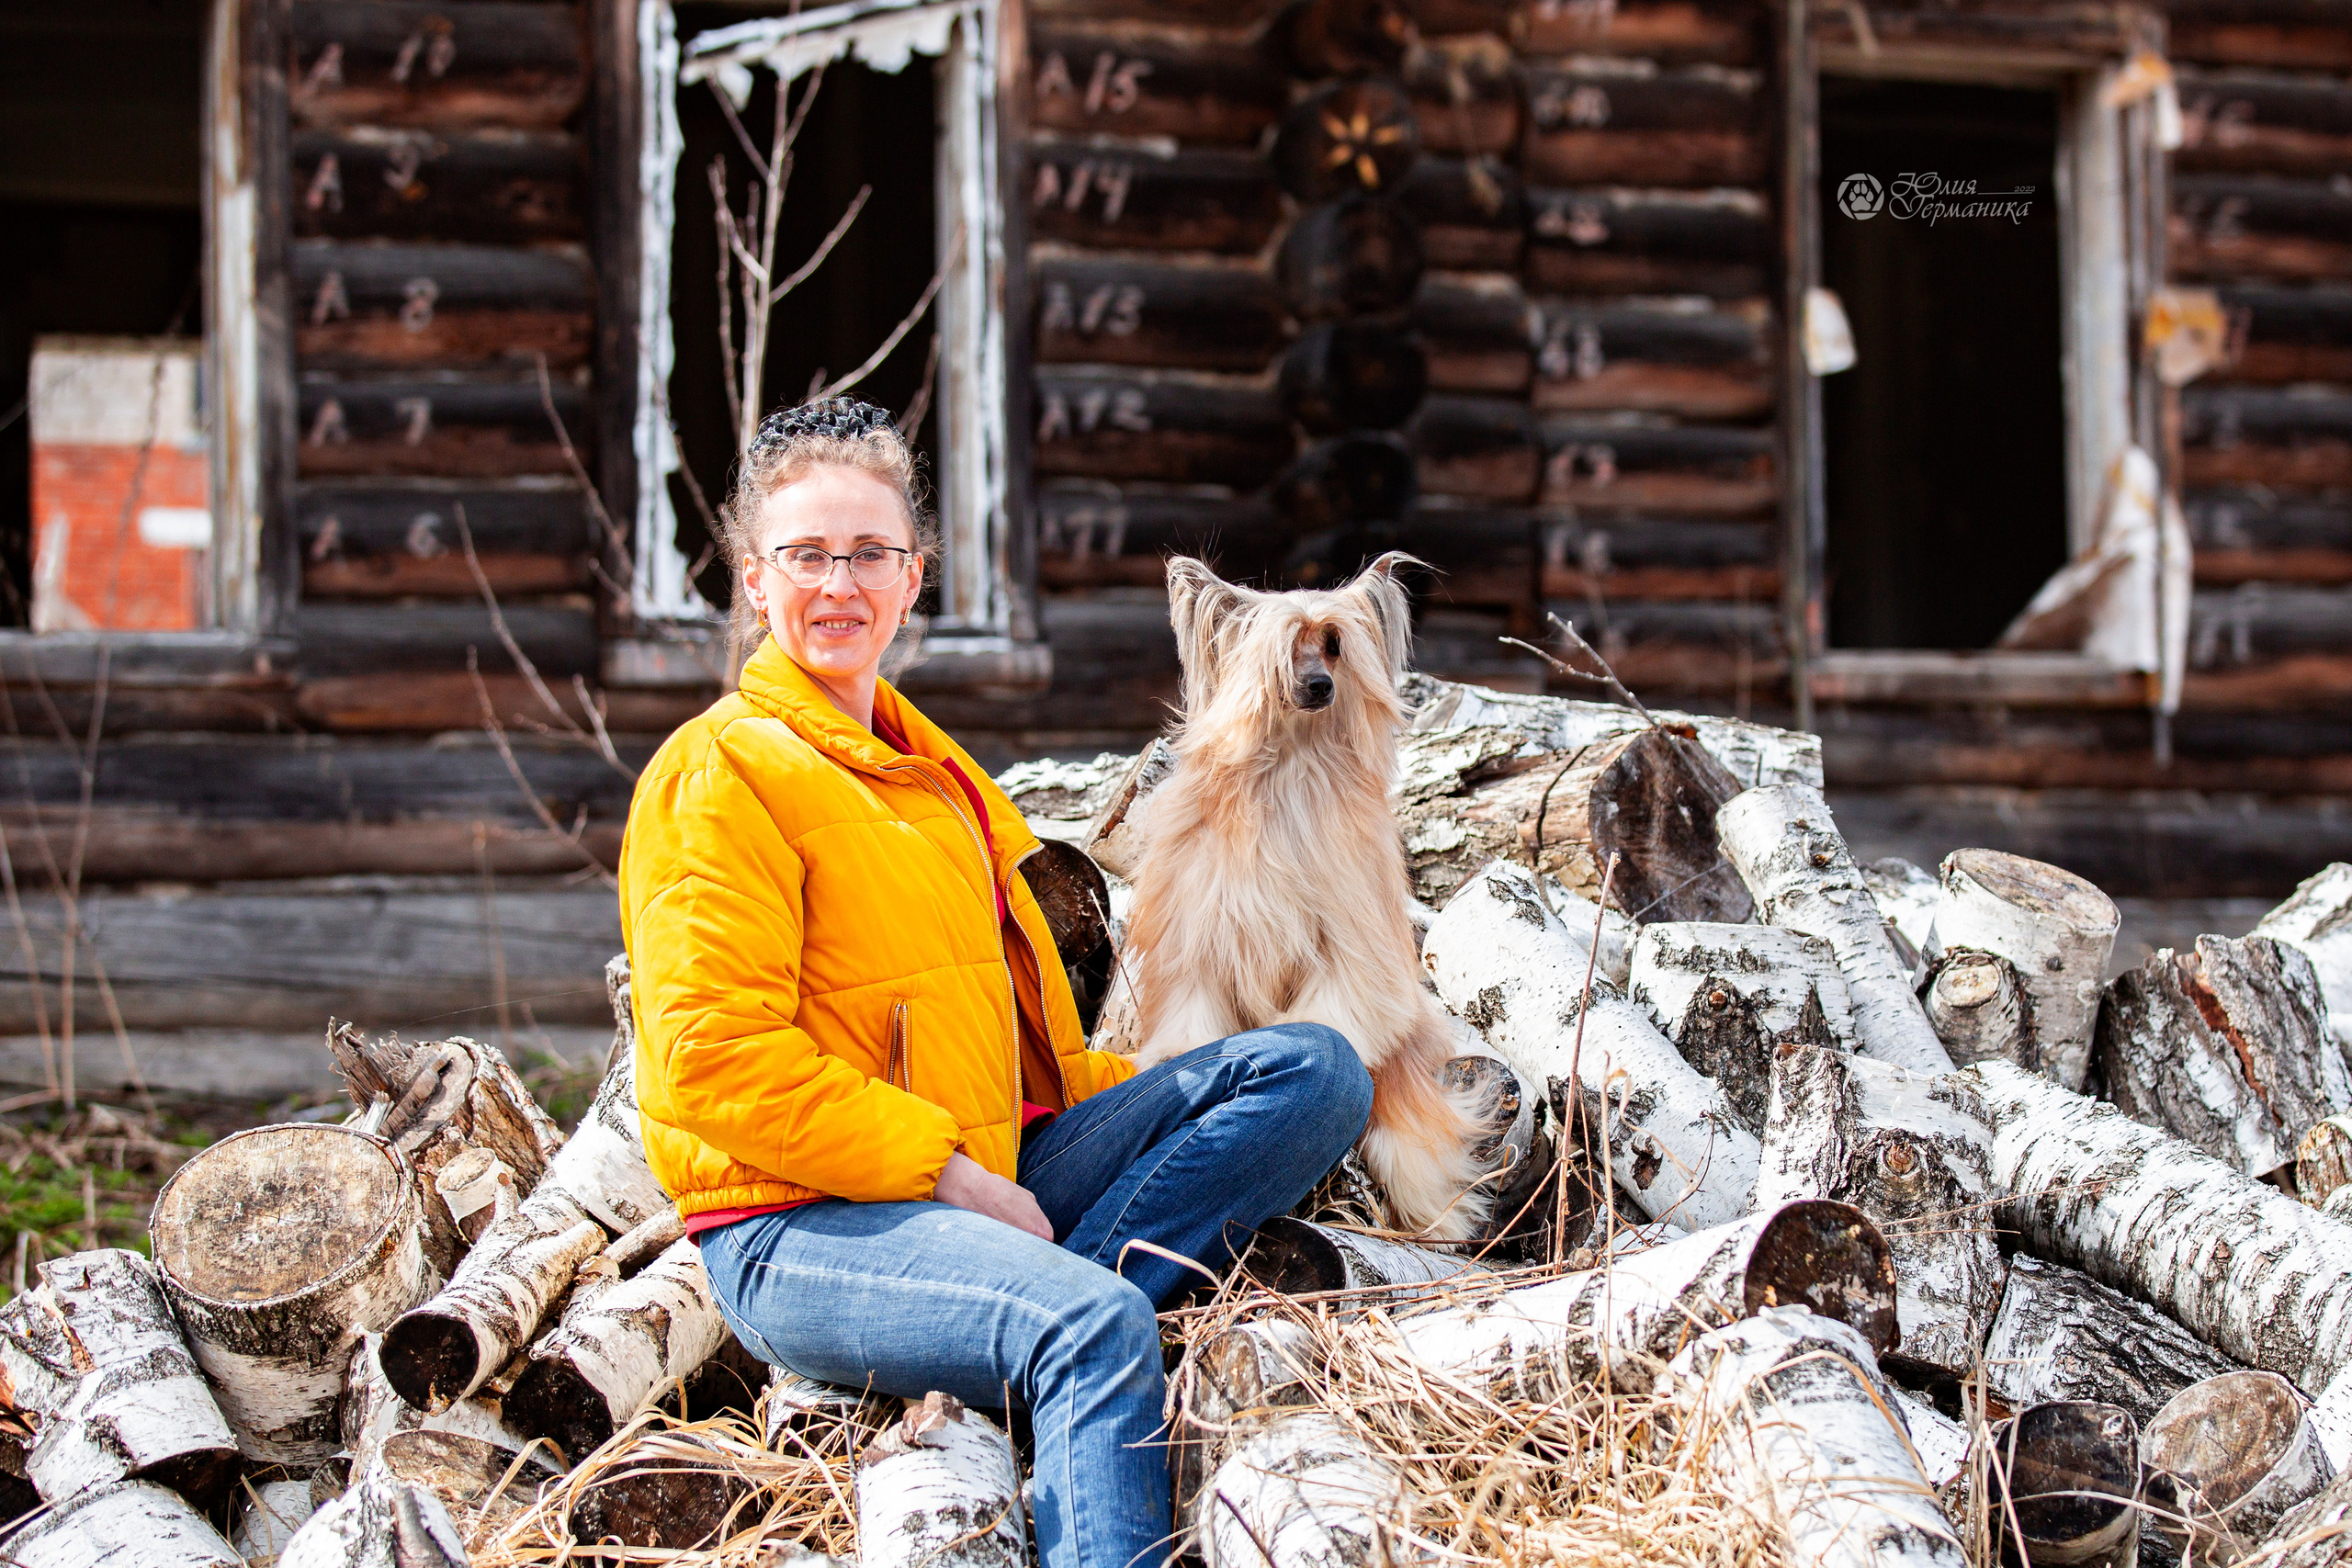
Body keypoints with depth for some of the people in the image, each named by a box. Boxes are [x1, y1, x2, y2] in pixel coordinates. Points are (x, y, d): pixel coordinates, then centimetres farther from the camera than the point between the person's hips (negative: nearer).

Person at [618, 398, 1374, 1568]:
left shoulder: (927, 768, 23)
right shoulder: (725, 773, -6)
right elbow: (717, 1061, -15)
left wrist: (1142, 1099, 10)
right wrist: (950, 1174, -16)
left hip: (982, 1183, 9)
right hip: (802, 1230, -9)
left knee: (1310, 1070, -5)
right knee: (1095, 1328, -36)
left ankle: (1027, 1310, -22)